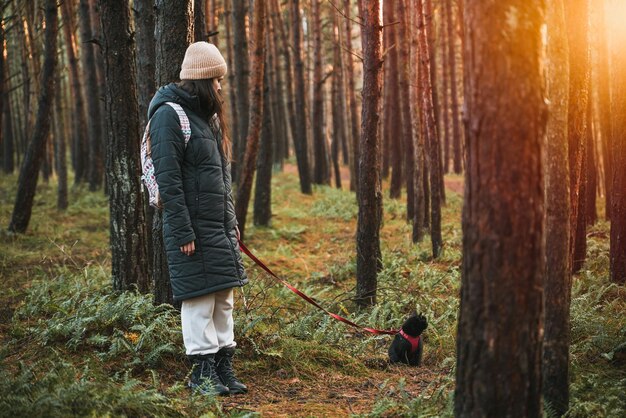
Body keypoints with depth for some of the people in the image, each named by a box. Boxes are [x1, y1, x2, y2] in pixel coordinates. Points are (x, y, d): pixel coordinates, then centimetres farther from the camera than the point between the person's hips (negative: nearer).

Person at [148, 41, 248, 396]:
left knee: (224, 297, 11)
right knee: (199, 298, -4)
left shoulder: (208, 115, 17)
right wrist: (183, 233, -19)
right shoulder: (170, 114, -11)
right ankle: (203, 371, 6)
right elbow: (168, 179, -17)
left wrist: (232, 220, 18)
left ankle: (224, 365, 19)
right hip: (193, 229, -9)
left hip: (220, 227, 9)